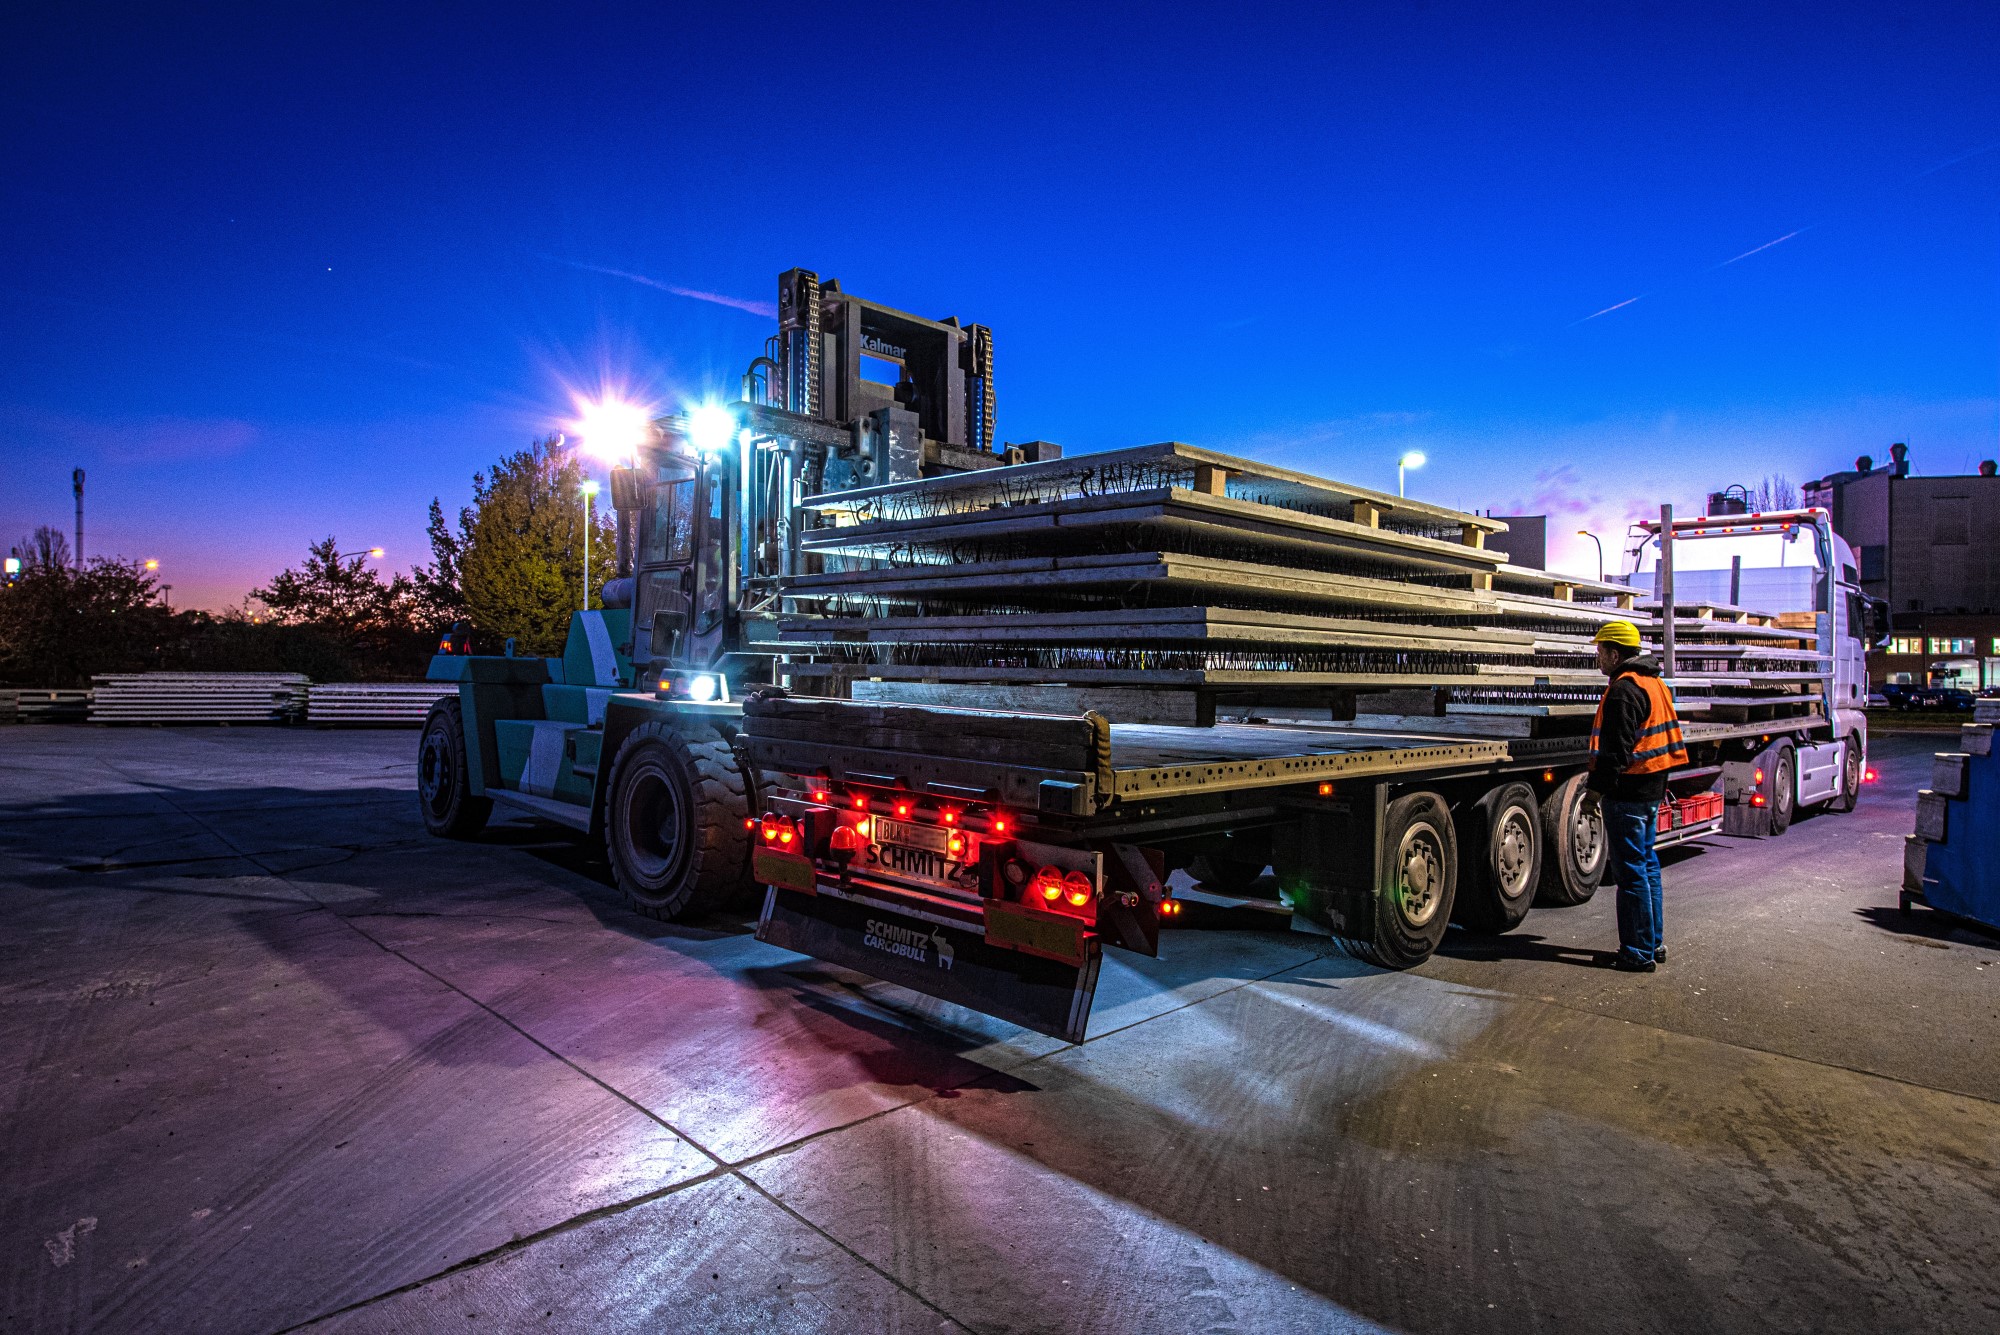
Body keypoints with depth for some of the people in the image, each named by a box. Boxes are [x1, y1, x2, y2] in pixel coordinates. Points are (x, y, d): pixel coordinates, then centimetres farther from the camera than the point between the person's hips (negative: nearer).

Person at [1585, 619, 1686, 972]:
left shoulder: (1623, 691, -18)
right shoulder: (1655, 684, 15)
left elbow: (1616, 748, -23)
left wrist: (1597, 786, -17)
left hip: (1628, 793, -10)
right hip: (1652, 788, 10)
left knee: (1630, 870, -4)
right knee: (1647, 864, 17)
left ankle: (1638, 953, 2)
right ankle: (1653, 943, 27)